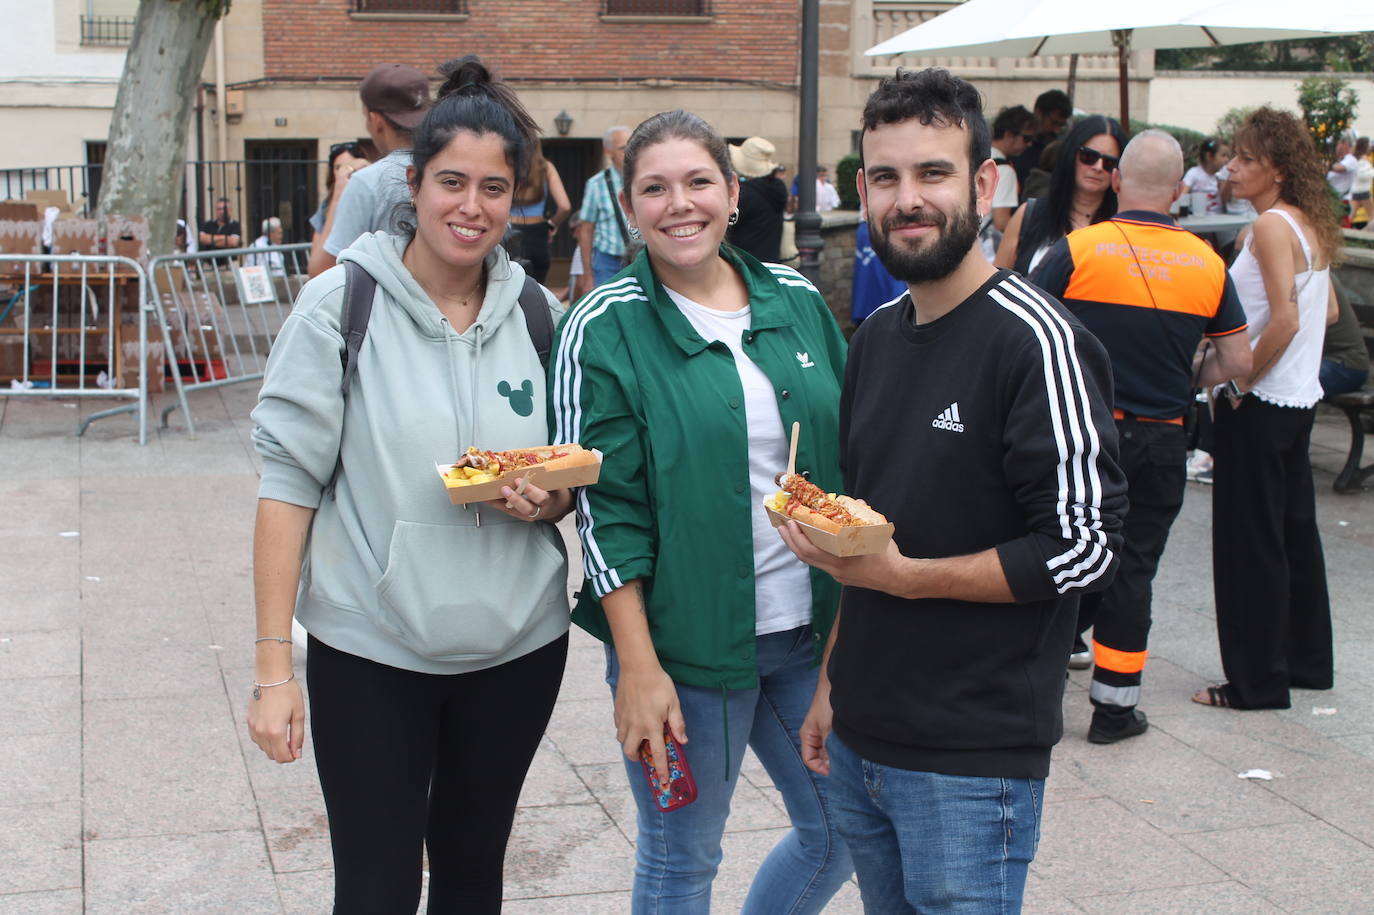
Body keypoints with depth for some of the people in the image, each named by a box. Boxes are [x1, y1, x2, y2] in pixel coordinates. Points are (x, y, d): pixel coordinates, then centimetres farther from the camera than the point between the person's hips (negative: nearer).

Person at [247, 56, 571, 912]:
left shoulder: (535, 315, 2)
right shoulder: (342, 303, -9)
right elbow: (290, 479, -10)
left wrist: (545, 499, -12)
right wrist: (274, 664, -14)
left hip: (517, 647, 4)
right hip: (371, 650, -3)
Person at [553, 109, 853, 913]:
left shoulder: (799, 303, 5)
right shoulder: (605, 329, -8)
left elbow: (852, 457, 11)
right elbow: (604, 509, -10)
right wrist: (638, 666, -15)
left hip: (812, 633, 5)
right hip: (684, 640, -4)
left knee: (844, 834, 15)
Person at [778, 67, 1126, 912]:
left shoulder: (1035, 341, -14)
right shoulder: (876, 337, 10)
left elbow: (1088, 548, -17)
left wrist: (905, 576, -21)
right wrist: (832, 682, 15)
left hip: (973, 759, -7)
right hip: (858, 737, 7)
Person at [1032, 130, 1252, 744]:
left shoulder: (1077, 250, -10)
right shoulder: (1207, 264, 0)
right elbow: (1237, 361, 4)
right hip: (1162, 440, 2)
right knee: (1132, 566, 8)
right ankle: (1115, 704, 13)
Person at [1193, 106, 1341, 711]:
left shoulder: (1272, 226, -17)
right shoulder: (1312, 225, 10)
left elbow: (1285, 319, -26)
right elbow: (1327, 311, 17)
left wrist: (1242, 383, -16)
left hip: (1259, 404, -9)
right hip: (1301, 398, 9)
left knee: (1249, 540, -1)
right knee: (1294, 528, 17)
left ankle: (1257, 680, 5)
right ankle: (1307, 660, 28)